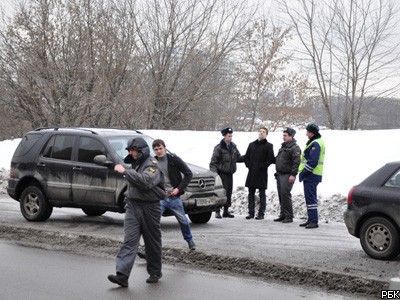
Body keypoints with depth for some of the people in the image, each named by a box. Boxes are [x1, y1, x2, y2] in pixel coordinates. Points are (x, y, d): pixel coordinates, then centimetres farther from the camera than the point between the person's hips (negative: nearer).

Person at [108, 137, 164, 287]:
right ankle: (122, 275, -15)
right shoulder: (135, 163, 14)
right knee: (129, 240, -6)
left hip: (149, 207, -6)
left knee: (152, 242, 7)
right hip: (132, 206, 6)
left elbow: (145, 181, -30)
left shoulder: (152, 164, -11)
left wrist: (125, 171, -27)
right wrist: (128, 199, 13)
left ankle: (155, 272, 23)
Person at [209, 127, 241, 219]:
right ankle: (217, 211, -4)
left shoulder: (233, 146, 9)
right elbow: (213, 162, -10)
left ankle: (226, 211, 18)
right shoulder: (219, 148, -9)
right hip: (221, 173, -6)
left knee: (229, 192, 9)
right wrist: (214, 173, -17)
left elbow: (238, 156, 21)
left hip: (229, 173, 6)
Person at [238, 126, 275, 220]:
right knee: (251, 193, 7)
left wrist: (262, 166, -12)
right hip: (251, 173, 5)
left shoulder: (268, 146, 0)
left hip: (262, 173, -5)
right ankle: (251, 212, 14)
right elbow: (246, 157, 18)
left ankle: (261, 213, 4)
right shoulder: (252, 145, 14)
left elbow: (271, 159, -6)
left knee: (262, 194, 0)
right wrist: (248, 164, 2)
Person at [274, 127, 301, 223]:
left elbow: (296, 162, -19)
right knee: (281, 195, 11)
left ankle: (289, 216, -6)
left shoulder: (294, 147, -12)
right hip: (280, 175, 9)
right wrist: (277, 172, 23)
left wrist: (293, 175, -24)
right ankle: (283, 215, 18)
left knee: (285, 194, -11)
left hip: (287, 175, -9)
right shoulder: (283, 146, 18)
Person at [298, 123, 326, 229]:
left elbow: (312, 161, -23)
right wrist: (303, 173, 17)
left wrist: (303, 173, -19)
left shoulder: (316, 144, -16)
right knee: (310, 197, 14)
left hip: (311, 176, -11)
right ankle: (311, 220, 20)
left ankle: (314, 221, -10)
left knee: (310, 198, -10)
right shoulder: (315, 142, 19)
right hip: (311, 175, 11)